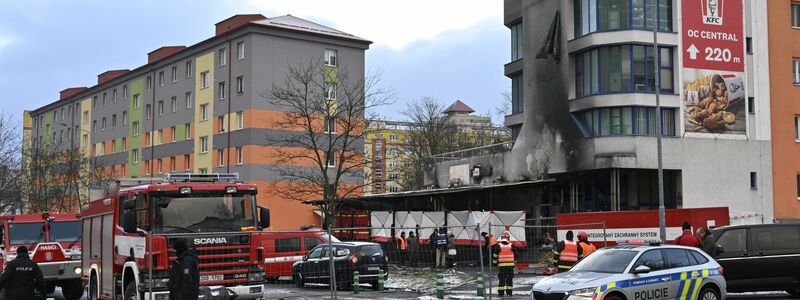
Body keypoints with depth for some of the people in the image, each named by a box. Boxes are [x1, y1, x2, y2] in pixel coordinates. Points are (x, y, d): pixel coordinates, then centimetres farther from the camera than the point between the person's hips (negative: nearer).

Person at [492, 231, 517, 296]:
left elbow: (495, 255, 1)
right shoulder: (512, 246, 1)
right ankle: (509, 292, 11)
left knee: (502, 279, 3)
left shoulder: (498, 246, -5)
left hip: (501, 265, -1)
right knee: (509, 279, 9)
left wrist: (494, 262, 15)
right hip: (510, 264, 1)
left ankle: (501, 292, 1)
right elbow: (515, 255, 11)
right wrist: (514, 261, 27)